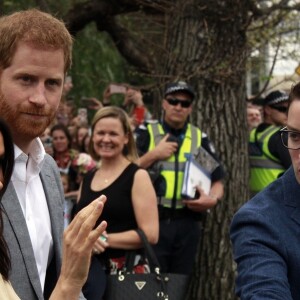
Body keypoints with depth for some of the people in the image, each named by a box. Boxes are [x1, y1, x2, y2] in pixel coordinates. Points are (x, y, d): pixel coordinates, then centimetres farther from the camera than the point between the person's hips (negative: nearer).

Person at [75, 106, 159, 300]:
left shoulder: (137, 176, -6)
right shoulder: (87, 179, 14)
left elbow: (150, 234, -14)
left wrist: (102, 238, -15)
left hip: (127, 270, -6)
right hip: (90, 269, 6)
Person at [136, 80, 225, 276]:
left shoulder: (200, 138, 11)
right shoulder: (147, 134, 4)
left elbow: (218, 179, 11)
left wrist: (213, 199, -8)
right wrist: (153, 155, -10)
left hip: (187, 223, 3)